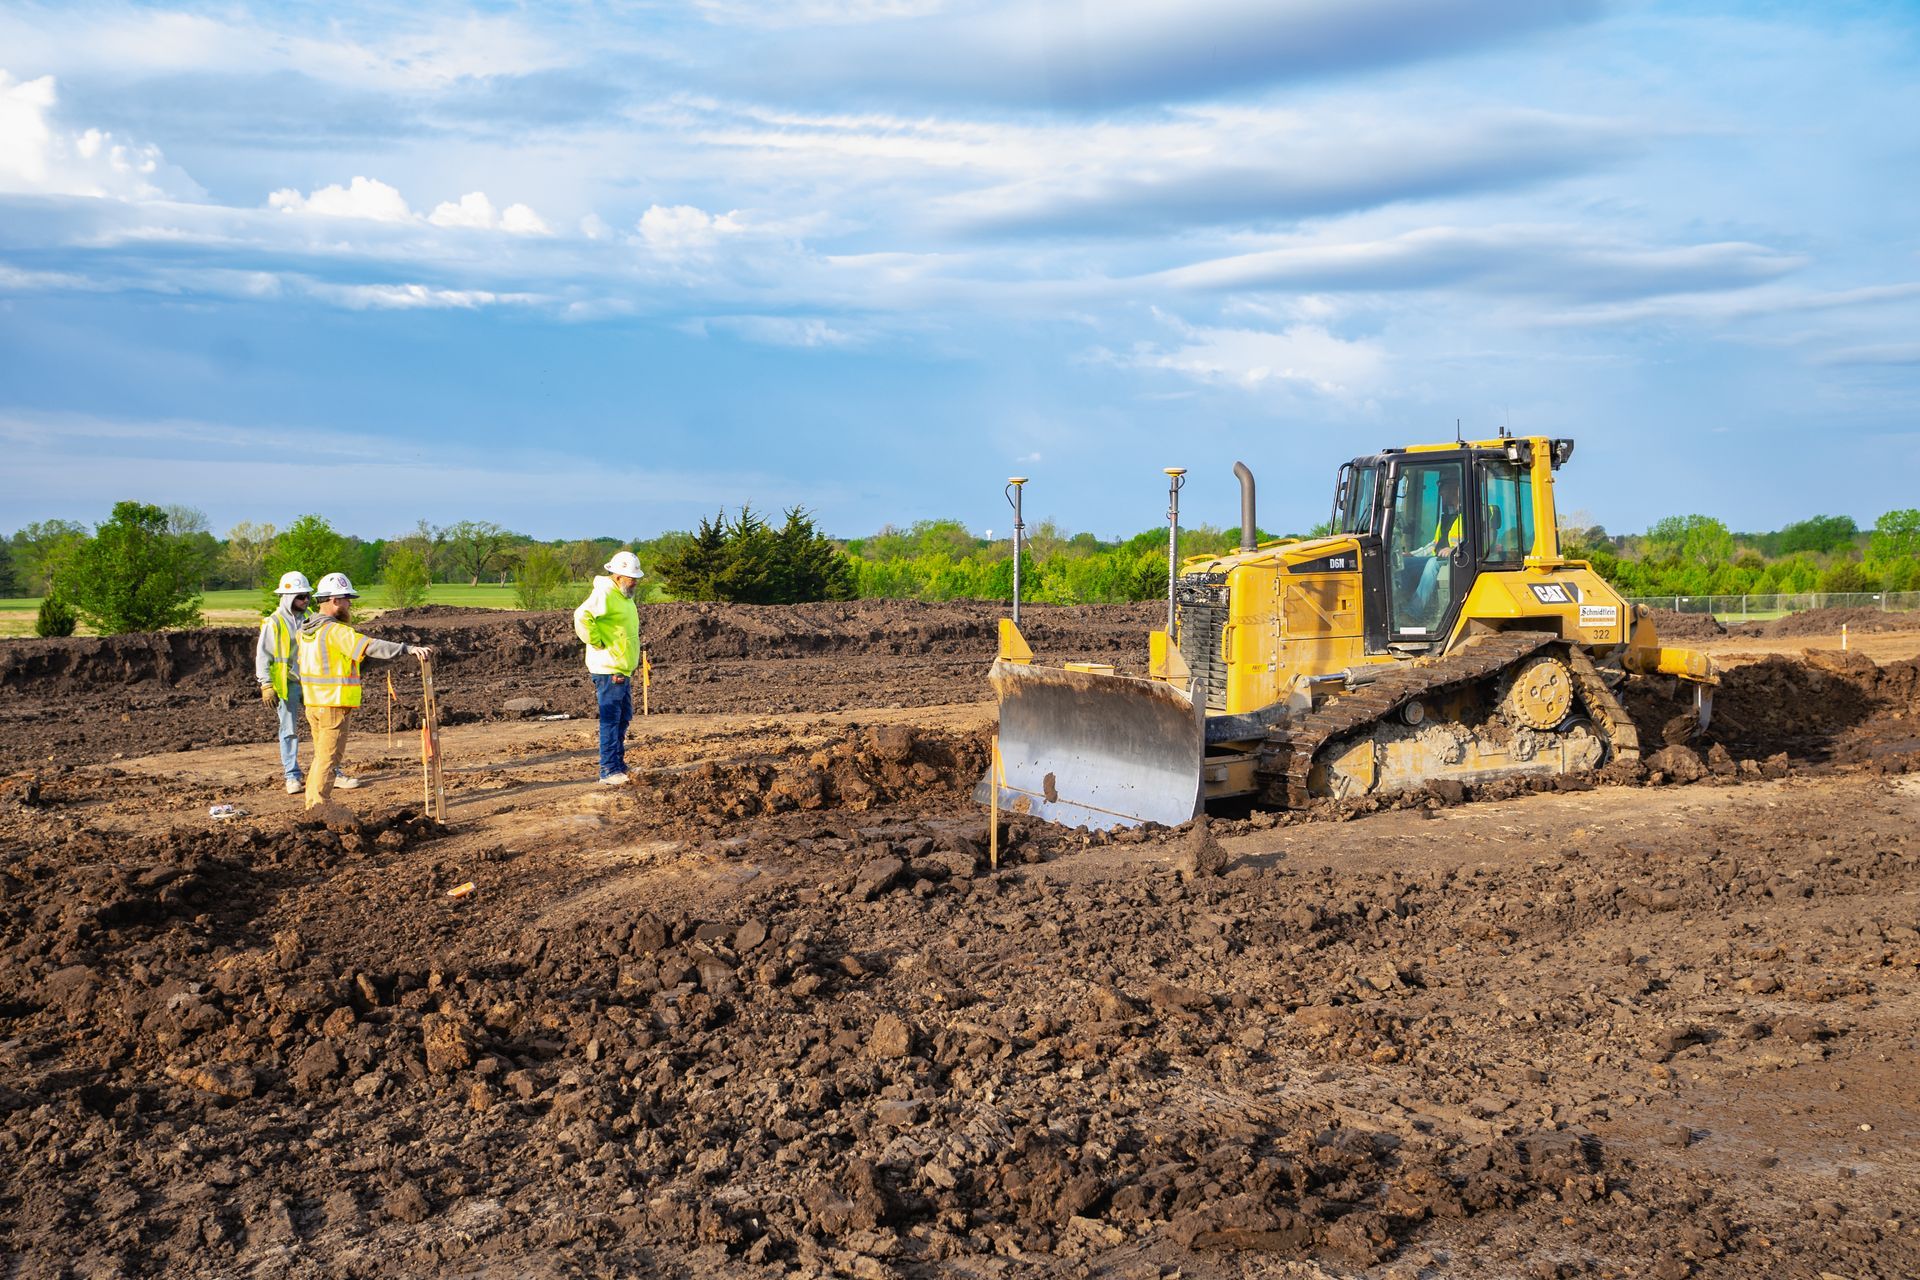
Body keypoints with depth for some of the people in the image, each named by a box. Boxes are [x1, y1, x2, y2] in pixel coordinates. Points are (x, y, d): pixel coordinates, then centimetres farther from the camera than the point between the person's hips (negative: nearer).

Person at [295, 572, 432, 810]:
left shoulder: (305, 630, 9)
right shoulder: (336, 631, -19)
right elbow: (371, 646, -31)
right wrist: (409, 648, -39)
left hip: (313, 703, 9)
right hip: (333, 705, -9)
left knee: (322, 756, 21)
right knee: (328, 758, -2)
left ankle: (313, 804, 28)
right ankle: (319, 808, -1)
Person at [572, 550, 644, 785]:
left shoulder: (624, 596, 15)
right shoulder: (605, 594, -17)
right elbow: (582, 617, -32)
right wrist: (597, 643, -22)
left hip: (623, 670, 10)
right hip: (608, 671, -10)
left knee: (624, 717, 17)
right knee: (611, 720, -7)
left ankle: (619, 764, 28)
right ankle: (609, 771, -3)